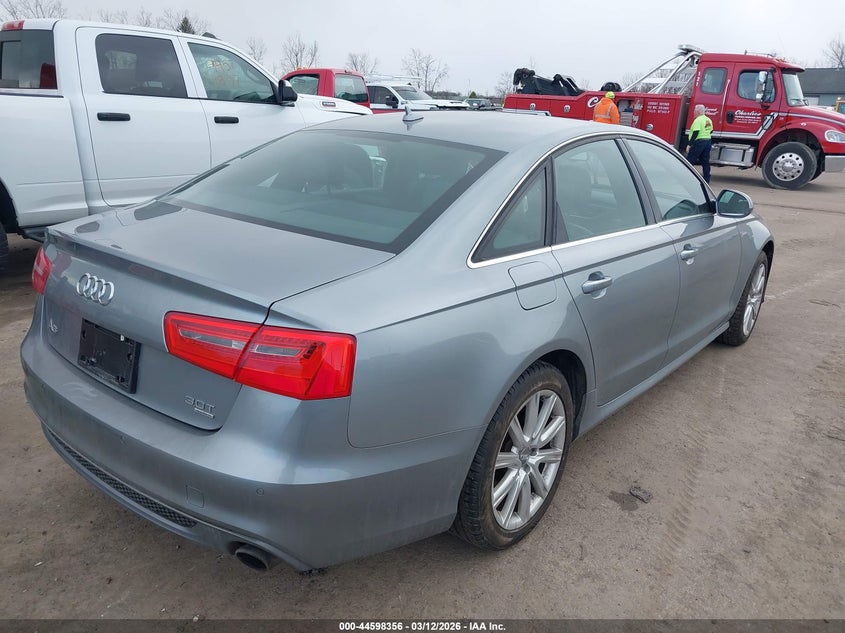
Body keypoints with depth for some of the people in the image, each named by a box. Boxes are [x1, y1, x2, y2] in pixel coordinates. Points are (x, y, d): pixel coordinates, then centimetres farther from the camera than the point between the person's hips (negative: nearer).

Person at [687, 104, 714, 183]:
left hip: (699, 142, -9)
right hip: (708, 141, 9)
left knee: (690, 160, -4)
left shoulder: (698, 120, -13)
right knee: (705, 161, 10)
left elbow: (695, 133, -21)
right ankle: (706, 179, 12)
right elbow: (711, 131, 22)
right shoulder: (708, 120, 14)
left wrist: (689, 144, -21)